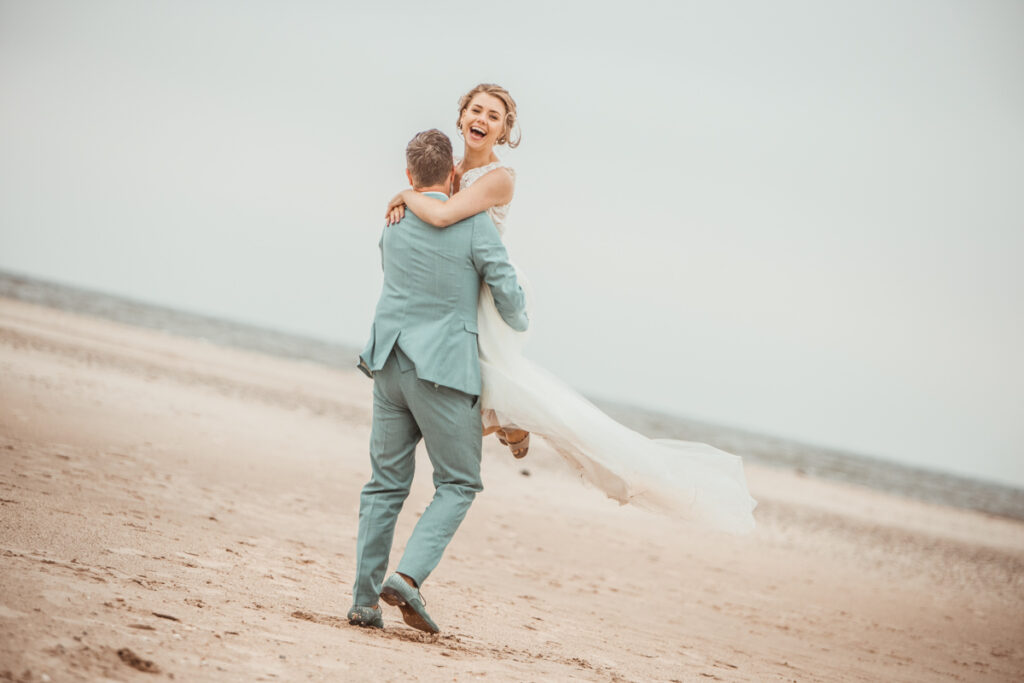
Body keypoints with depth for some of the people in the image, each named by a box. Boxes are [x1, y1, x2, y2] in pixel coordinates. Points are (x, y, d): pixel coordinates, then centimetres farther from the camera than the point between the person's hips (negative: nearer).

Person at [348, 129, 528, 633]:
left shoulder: (393, 226, 9)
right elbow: (508, 296, -8)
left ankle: (364, 600, 8)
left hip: (389, 364, 5)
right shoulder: (475, 225, -9)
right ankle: (408, 576, -12)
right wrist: (519, 324, 14)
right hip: (444, 369, -5)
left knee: (387, 482, 11)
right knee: (458, 483, 6)